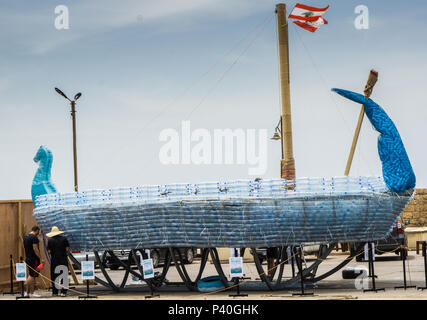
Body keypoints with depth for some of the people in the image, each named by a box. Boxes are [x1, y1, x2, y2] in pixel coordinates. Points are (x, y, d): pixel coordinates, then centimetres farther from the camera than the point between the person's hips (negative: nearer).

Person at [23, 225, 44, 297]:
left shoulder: (25, 237, 15)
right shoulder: (34, 237, -13)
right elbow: (35, 249, -20)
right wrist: (40, 259, -18)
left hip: (28, 258, 9)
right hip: (34, 259, -9)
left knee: (30, 275, 14)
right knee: (32, 276, -6)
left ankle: (28, 292, 14)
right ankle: (32, 293, -5)